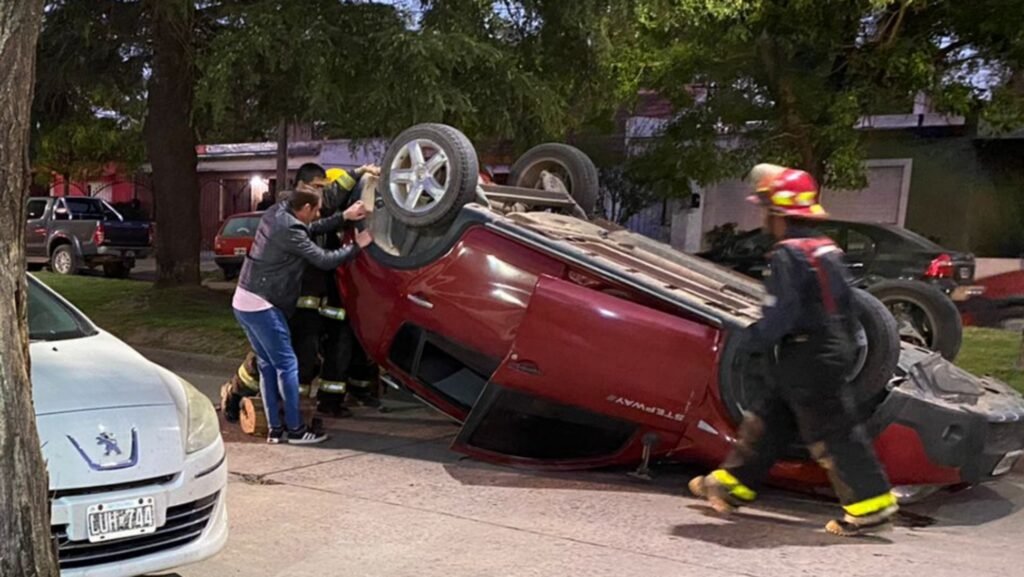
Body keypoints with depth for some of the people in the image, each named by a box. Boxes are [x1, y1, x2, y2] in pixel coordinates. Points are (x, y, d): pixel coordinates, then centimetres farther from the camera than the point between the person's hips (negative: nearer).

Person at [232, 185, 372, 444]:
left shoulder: (276, 213, 7)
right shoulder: (289, 230, -19)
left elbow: (309, 229, 20)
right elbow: (324, 260, -14)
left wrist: (344, 216, 16)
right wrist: (357, 245, -2)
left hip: (244, 301, 10)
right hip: (262, 306, -10)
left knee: (267, 365, 13)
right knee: (287, 365, 0)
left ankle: (275, 428, 17)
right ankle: (295, 429, 6)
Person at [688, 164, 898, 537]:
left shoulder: (787, 255, -17)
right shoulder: (828, 249, 12)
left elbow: (781, 313, -22)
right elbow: (845, 303, 16)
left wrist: (756, 337, -6)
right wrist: (844, 345, 23)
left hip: (806, 362, -10)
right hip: (832, 350, 10)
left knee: (831, 433, -3)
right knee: (767, 422, 16)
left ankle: (872, 506, 5)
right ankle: (733, 484, 27)